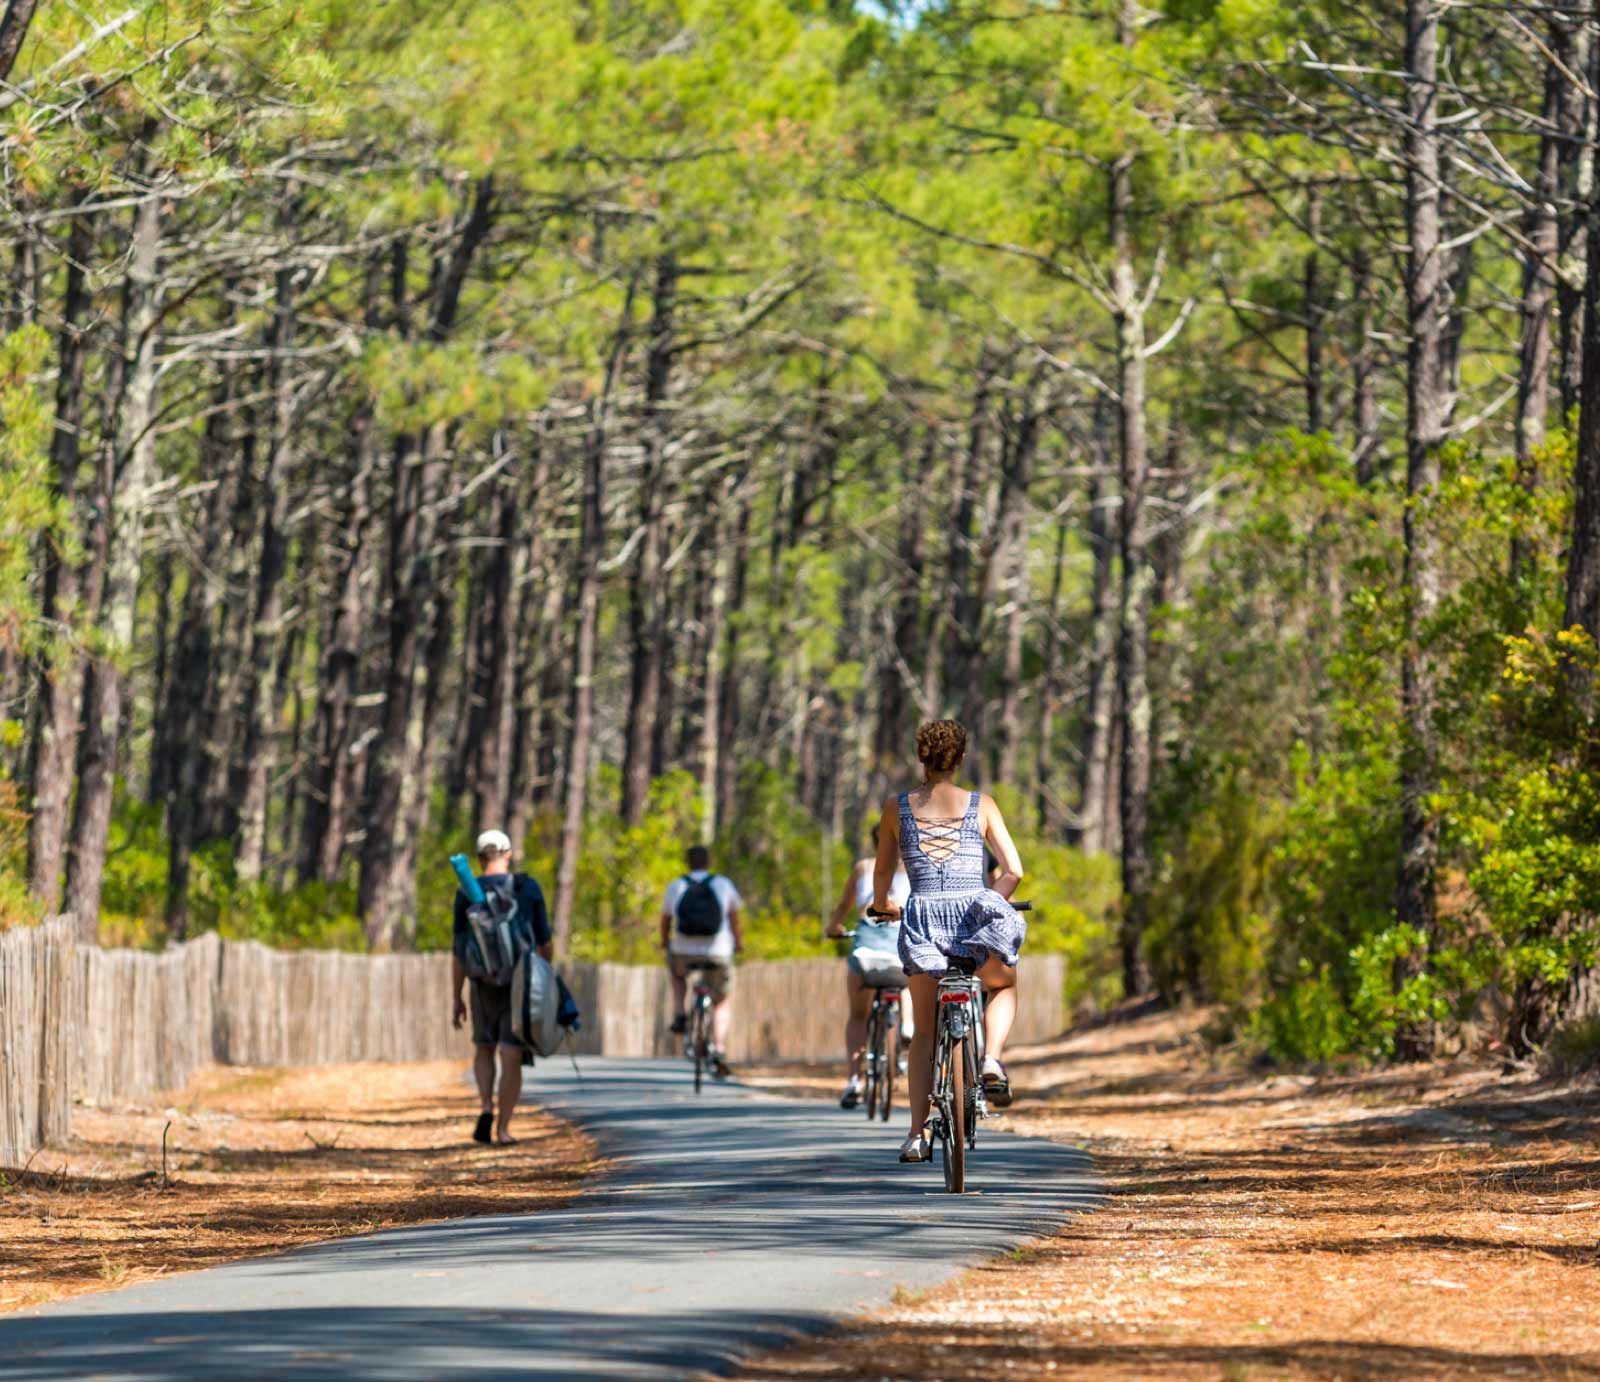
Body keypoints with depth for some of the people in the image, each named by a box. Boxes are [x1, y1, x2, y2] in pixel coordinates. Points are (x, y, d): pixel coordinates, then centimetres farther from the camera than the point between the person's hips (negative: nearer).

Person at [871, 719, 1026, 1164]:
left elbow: (883, 874, 13)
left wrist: (881, 905, 35)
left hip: (923, 917, 1)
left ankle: (917, 1134, 5)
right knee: (1002, 985, 31)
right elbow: (1014, 871, 3)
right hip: (975, 916, -1)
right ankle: (992, 1060, 3)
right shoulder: (981, 806, 4)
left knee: (925, 1031, 15)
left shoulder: (897, 807, 5)